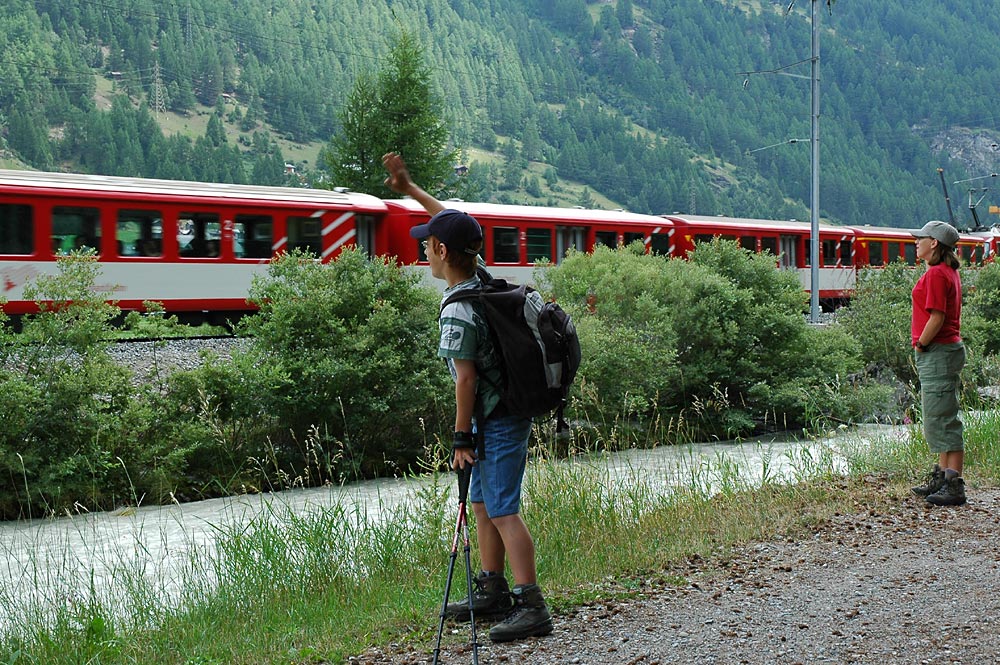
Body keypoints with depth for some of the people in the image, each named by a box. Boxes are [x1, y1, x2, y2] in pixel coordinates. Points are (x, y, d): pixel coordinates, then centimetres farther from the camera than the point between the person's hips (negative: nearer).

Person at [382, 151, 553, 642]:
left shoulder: (457, 311, -21)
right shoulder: (480, 279, 4)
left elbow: (466, 379, -21)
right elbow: (453, 223, 20)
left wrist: (462, 437, -14)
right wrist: (410, 189, 24)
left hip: (498, 421, -10)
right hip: (506, 412, 10)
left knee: (503, 510, -10)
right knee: (483, 502, 17)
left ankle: (532, 607, -11)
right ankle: (492, 592, 26)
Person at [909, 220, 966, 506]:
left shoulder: (936, 273, -16)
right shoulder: (948, 272, 16)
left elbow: (937, 318, -22)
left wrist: (919, 346, -10)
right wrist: (922, 347, 15)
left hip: (937, 352, -11)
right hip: (944, 351, 11)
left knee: (942, 421, -9)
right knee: (938, 421, 16)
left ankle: (954, 486, -8)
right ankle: (943, 477, 23)